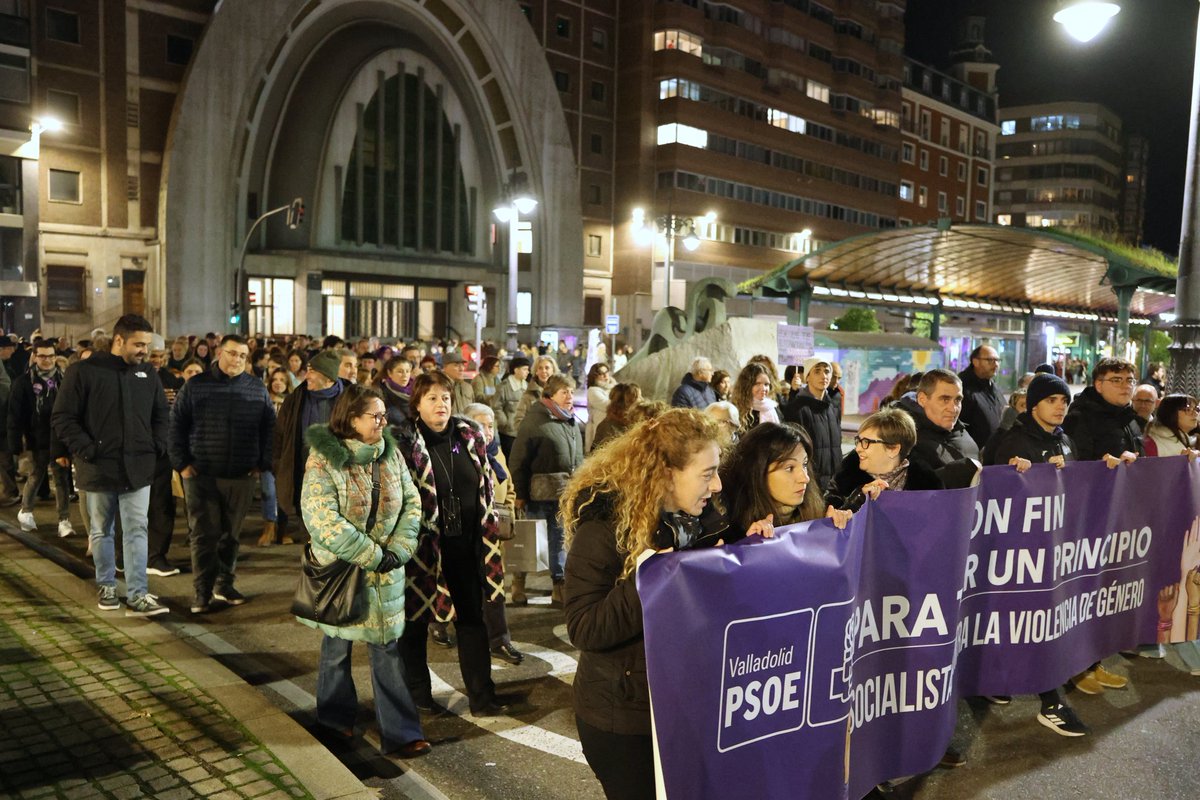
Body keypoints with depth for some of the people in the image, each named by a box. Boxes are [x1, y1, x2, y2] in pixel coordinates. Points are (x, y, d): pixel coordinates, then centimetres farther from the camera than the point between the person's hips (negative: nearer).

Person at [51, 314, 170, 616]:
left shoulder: (146, 373, 7)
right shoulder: (83, 372, -7)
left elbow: (161, 415, 17)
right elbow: (62, 418, -7)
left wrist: (157, 446, 4)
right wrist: (87, 450, -14)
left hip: (138, 468, 3)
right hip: (99, 468, -2)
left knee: (137, 531, -1)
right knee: (101, 531, 12)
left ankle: (137, 595, 0)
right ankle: (106, 586, 29)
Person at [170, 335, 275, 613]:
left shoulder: (257, 389, 6)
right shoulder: (195, 386, 2)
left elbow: (269, 428, 8)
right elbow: (176, 425, 4)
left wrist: (262, 464, 2)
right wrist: (182, 463, -3)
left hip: (242, 476, 2)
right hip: (201, 475, -2)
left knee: (231, 534, 10)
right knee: (204, 535, 0)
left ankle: (224, 584, 24)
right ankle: (202, 592, 9)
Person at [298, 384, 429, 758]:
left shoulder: (391, 453, -1)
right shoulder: (323, 459, -15)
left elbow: (411, 502, 2)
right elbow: (322, 518, -22)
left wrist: (398, 550, -11)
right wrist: (371, 555, -20)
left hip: (384, 570, 3)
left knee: (387, 648, 5)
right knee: (337, 645, 15)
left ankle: (399, 733, 10)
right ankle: (336, 715, 38)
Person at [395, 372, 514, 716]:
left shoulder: (469, 436, 5)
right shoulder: (405, 442, -9)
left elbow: (486, 489, 12)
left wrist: (489, 532, 11)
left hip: (464, 545, 4)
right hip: (424, 546, -4)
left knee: (472, 618, 9)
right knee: (416, 620, 10)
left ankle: (481, 696, 18)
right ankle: (417, 694, 27)